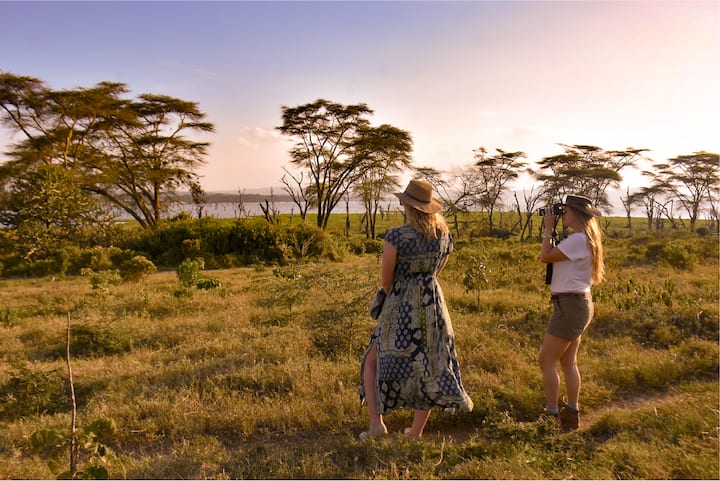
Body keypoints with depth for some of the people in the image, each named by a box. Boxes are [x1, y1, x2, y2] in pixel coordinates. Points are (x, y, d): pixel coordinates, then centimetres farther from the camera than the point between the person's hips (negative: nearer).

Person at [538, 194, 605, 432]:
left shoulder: (578, 239, -18)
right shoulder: (582, 238, 14)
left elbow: (545, 257, -17)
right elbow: (554, 255, 16)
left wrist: (548, 229, -6)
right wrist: (550, 230, 11)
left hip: (570, 305, -10)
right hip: (575, 304, 10)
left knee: (546, 360, -4)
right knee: (568, 361, 15)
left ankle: (551, 415, 3)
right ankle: (571, 414, 23)